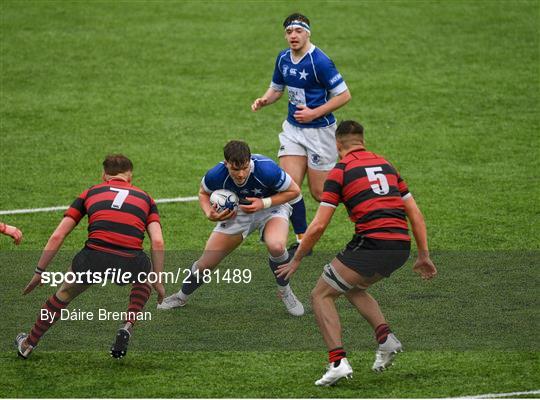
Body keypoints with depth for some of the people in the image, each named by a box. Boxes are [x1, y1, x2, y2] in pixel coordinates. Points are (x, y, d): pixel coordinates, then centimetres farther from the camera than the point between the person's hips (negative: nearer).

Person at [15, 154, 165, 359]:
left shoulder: (90, 193, 23)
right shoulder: (145, 198, 23)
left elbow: (57, 237, 17)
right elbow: (158, 243, 9)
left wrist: (39, 271, 24)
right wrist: (158, 281, 17)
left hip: (94, 258, 0)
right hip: (130, 263, 0)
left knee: (65, 293, 30)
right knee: (144, 279, 37)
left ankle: (28, 344, 41)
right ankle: (127, 328, 18)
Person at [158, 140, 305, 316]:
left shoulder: (267, 170, -37)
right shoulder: (216, 175, -29)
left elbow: (294, 191, -19)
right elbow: (203, 193, -3)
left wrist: (263, 203, -30)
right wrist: (209, 213, -23)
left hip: (270, 206, -2)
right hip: (236, 212, 3)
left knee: (276, 246, -36)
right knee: (205, 263, 1)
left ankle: (285, 292, -6)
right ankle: (181, 297, 33)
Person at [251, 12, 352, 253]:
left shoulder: (319, 61, -19)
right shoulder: (283, 58, 3)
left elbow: (344, 95, -17)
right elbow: (276, 88, 19)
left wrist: (314, 113, -20)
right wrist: (264, 100, -3)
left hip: (319, 131, -6)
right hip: (293, 128, 6)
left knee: (320, 193, -1)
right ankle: (302, 240, 6)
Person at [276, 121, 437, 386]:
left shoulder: (340, 171, 2)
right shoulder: (385, 165, 20)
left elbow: (318, 226, -2)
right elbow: (415, 213, 18)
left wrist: (296, 260, 9)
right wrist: (424, 256, 23)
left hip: (371, 243, -7)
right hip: (401, 247, 7)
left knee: (322, 295, 8)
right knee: (353, 289, 30)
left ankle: (338, 361, -9)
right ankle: (385, 337, 10)